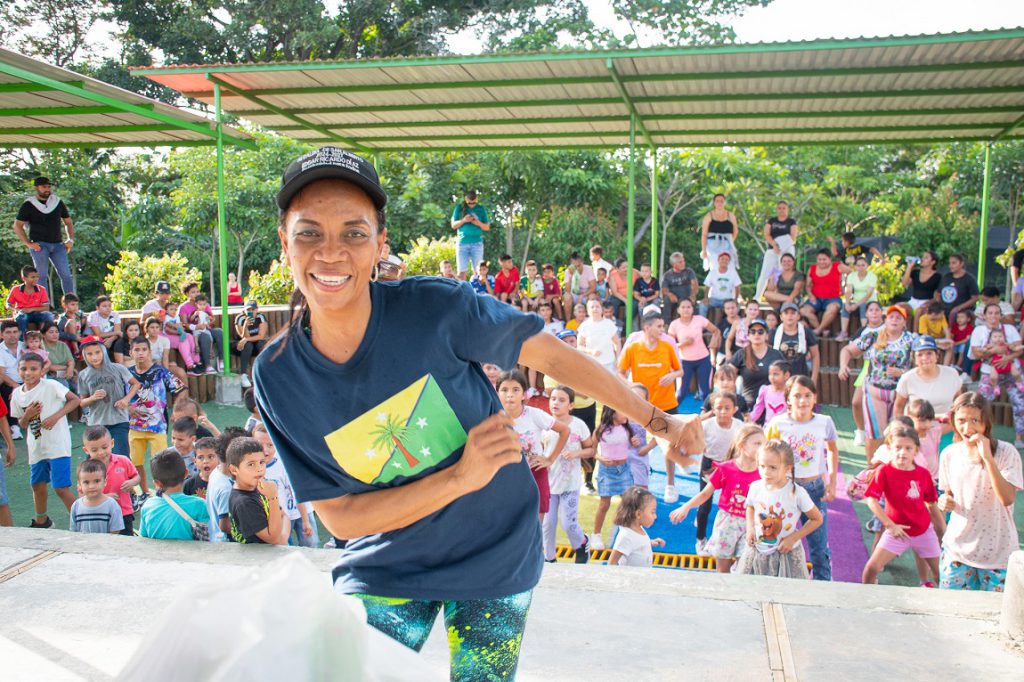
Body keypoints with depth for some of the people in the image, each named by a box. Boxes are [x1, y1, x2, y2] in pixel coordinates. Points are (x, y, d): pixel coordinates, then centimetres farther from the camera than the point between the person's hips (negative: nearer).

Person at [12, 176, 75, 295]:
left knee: (66, 274, -7)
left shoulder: (58, 202, 14)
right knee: (42, 275, -7)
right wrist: (28, 243, -6)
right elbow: (17, 225, 4)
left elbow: (68, 223, 21)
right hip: (39, 245, -3)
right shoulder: (28, 205, 4)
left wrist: (70, 240, 6)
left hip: (57, 244, 3)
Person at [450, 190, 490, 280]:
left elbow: (487, 227, 10)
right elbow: (453, 225, 6)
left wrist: (479, 223, -10)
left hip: (477, 243, 0)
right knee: (462, 272, -5)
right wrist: (463, 220, -12)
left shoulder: (481, 209, 9)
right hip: (462, 243, 0)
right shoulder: (459, 208, 8)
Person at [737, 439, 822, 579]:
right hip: (757, 551, 3)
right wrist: (750, 528, -1)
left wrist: (792, 538, -11)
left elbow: (817, 519, -5)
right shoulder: (755, 487, -7)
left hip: (785, 553, -3)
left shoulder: (796, 493, -18)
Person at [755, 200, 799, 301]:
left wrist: (781, 244, -19)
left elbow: (793, 237, -2)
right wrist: (774, 244, -16)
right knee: (764, 273, -6)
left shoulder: (791, 222, 9)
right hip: (772, 250, 2)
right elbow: (766, 235, 2)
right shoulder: (771, 221, 14)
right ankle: (756, 297, -3)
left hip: (787, 249, -1)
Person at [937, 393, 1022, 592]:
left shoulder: (1005, 452, -12)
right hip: (958, 547, 3)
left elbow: (1007, 498, -25)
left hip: (998, 552, -3)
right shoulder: (949, 454, 0)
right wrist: (945, 502, -8)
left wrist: (987, 457, -29)